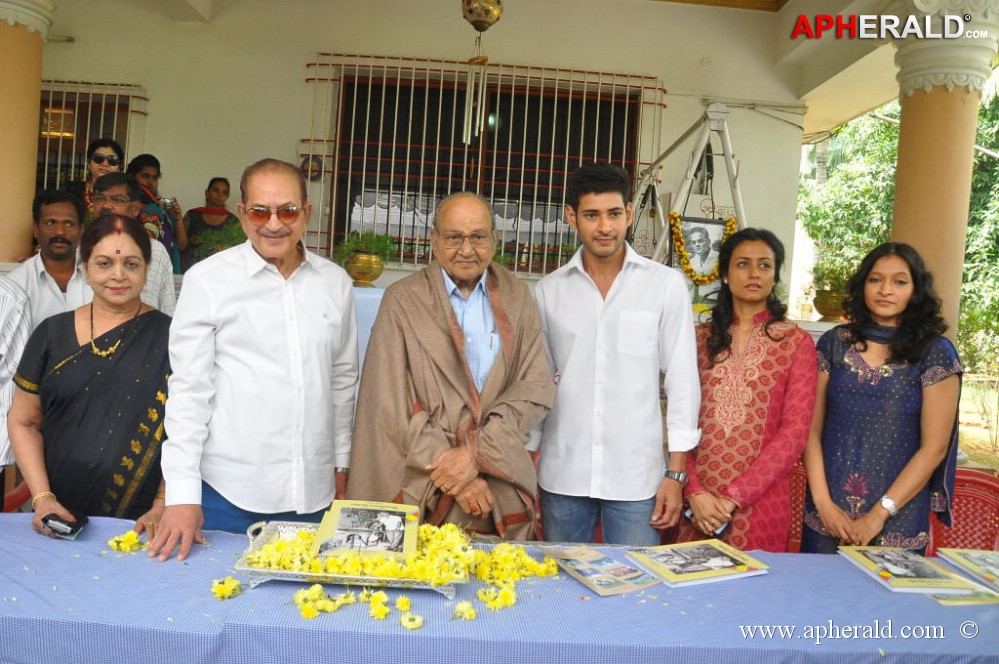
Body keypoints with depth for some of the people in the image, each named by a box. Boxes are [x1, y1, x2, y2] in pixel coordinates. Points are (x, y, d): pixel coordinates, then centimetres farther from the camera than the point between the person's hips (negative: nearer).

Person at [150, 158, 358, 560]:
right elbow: (189, 389, -5)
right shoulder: (208, 280, -5)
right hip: (228, 494, -3)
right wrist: (182, 494, -8)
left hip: (313, 492, 3)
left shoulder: (335, 283, 6)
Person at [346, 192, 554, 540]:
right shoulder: (402, 299, 1)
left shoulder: (515, 297, 7)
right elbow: (390, 402, -5)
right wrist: (450, 472, -11)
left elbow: (536, 388, -1)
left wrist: (477, 453, -13)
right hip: (421, 490, -2)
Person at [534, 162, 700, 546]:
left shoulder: (665, 284, -1)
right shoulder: (548, 291, 4)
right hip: (562, 475, 2)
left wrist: (675, 472, -3)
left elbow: (682, 381, -1)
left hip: (636, 476, -2)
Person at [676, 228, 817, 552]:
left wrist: (734, 497, -12)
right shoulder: (701, 338, 6)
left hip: (759, 501, -2)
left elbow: (794, 433, -6)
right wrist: (695, 492, -10)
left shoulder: (796, 342, 1)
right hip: (697, 503, 2)